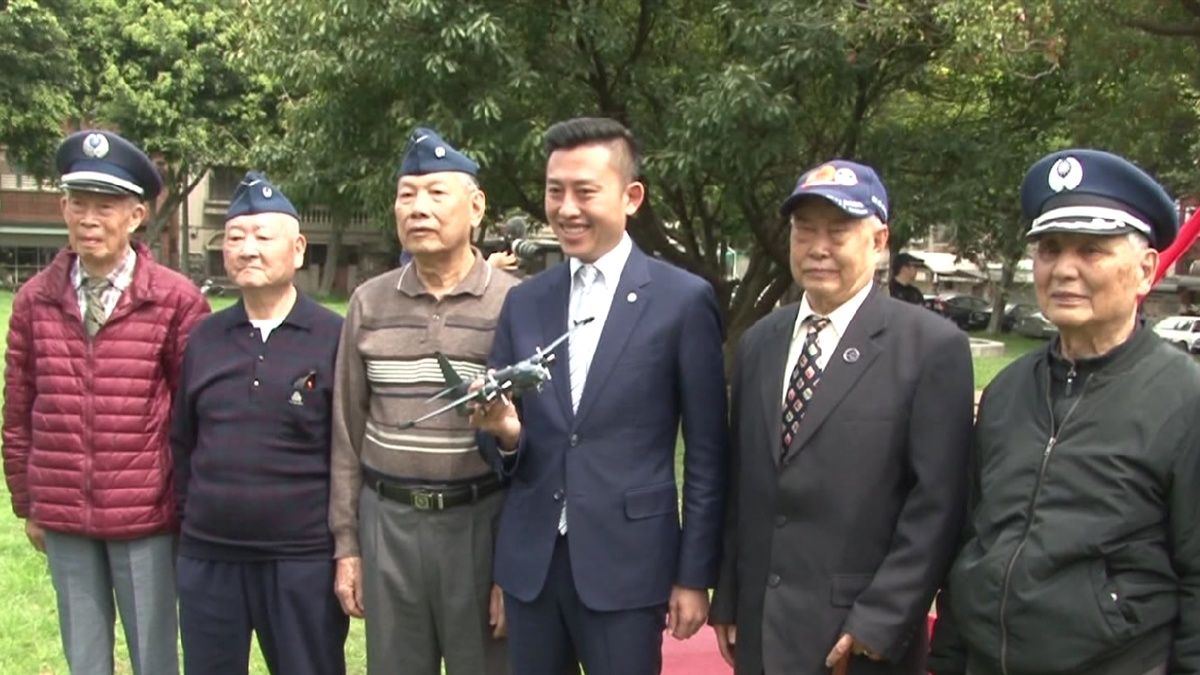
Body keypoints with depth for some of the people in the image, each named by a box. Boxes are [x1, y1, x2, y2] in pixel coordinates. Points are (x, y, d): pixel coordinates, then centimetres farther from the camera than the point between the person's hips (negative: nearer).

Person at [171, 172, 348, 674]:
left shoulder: (335, 338, -7)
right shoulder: (204, 338, 7)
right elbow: (182, 441, 14)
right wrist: (187, 516, 9)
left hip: (304, 561, -4)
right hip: (205, 558, 4)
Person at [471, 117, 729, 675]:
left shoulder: (683, 300, -5)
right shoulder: (523, 302, 6)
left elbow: (706, 454, -3)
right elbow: (509, 456, 9)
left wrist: (694, 574, -3)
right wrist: (504, 431, -13)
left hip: (625, 562, -4)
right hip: (530, 562, 4)